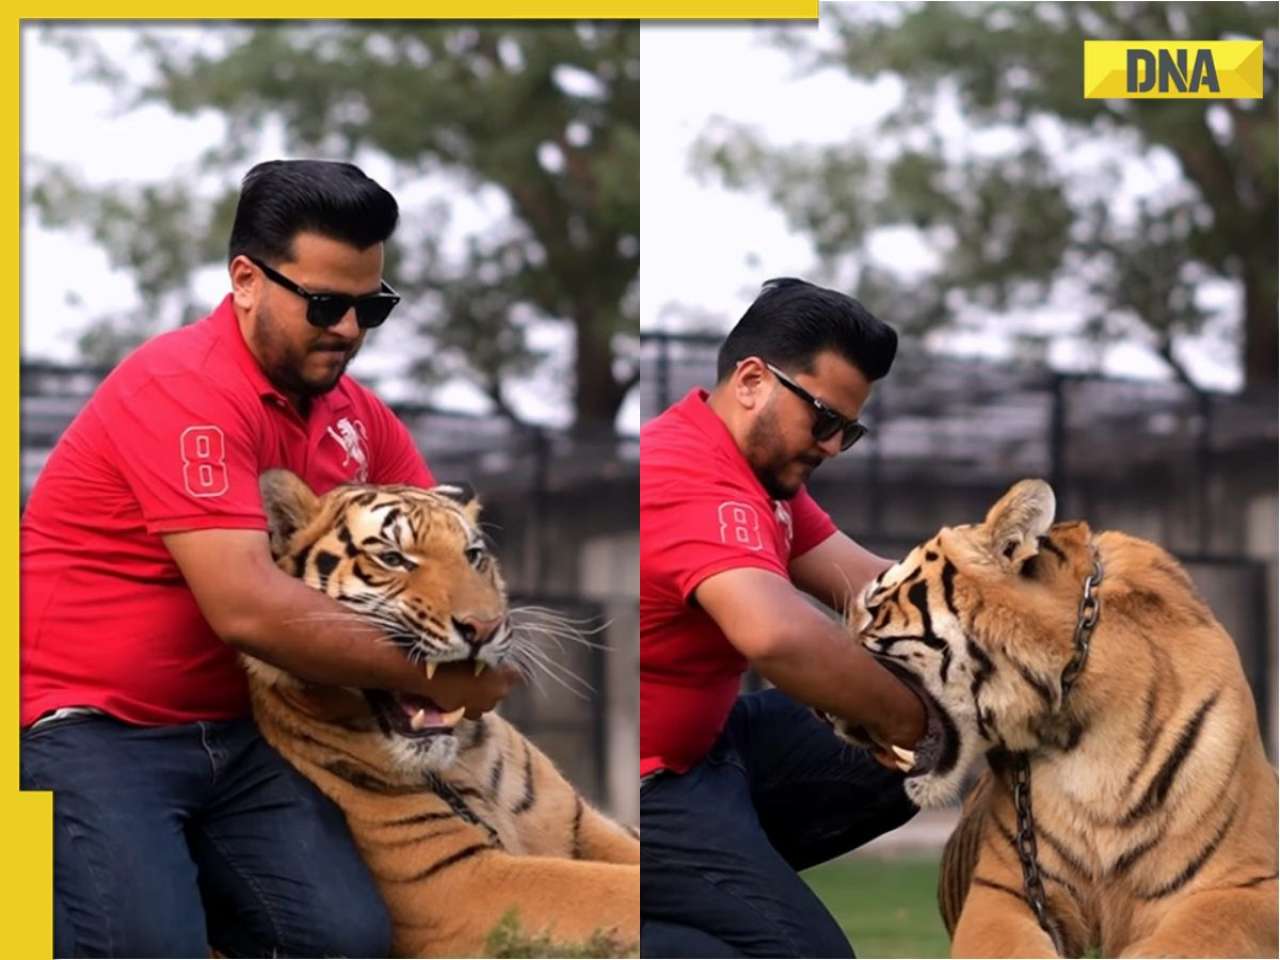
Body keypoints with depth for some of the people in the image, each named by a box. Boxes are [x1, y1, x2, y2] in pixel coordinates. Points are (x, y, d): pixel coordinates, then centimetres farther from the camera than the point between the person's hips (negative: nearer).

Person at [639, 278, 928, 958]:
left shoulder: (763, 466, 11)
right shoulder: (696, 479, -26)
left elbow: (864, 584, 3)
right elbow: (776, 635, -42)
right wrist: (906, 719, -31)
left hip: (701, 739, 11)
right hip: (652, 785, -11)